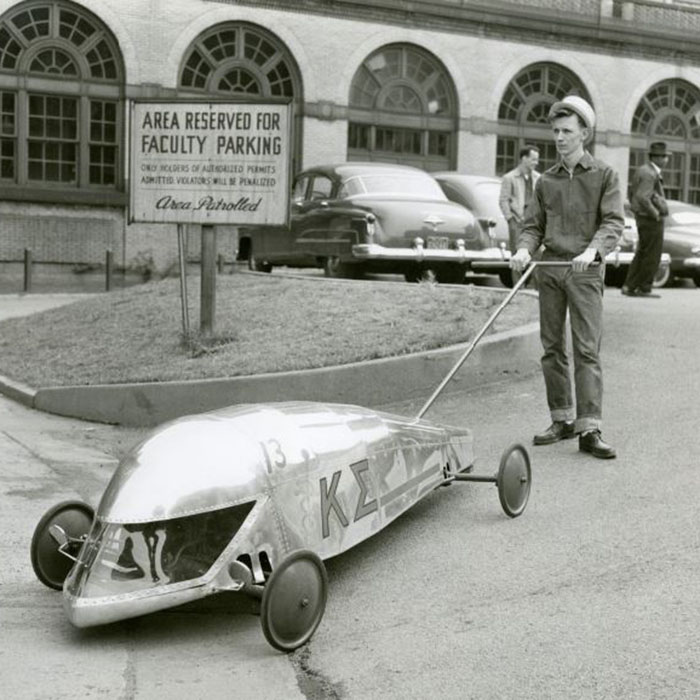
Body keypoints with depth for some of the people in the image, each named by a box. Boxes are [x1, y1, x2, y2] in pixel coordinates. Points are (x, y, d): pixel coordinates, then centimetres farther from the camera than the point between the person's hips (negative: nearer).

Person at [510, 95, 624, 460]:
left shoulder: (604, 175, 2)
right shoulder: (546, 180, 14)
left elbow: (613, 222, -7)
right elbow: (533, 224, 12)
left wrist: (592, 250, -25)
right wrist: (524, 249, -10)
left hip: (585, 270, -4)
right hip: (549, 267, 4)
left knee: (587, 349, -9)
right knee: (552, 348, 7)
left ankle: (590, 429, -11)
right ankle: (562, 419, 17)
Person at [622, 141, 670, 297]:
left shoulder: (641, 170, 12)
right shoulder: (650, 174, -19)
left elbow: (632, 193, 21)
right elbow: (642, 197, -30)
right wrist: (655, 213, -21)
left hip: (642, 218, 10)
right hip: (652, 220, -10)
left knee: (641, 254, 15)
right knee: (652, 256, 0)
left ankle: (629, 286, 13)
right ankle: (644, 289, 6)